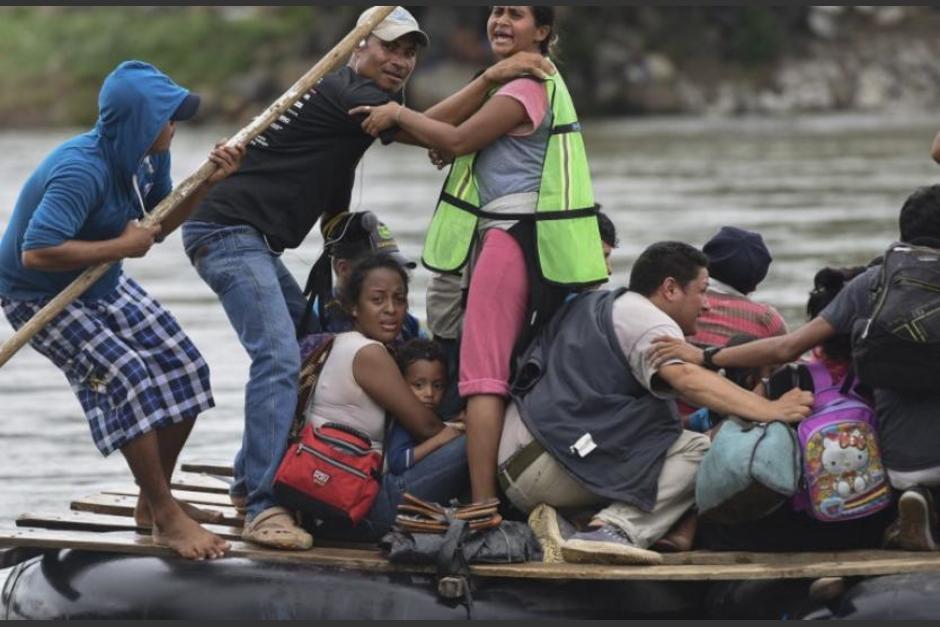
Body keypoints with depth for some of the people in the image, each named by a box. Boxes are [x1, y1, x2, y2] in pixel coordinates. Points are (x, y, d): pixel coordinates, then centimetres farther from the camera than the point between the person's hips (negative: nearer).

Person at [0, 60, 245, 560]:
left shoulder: (149, 155, -7)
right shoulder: (82, 171, -35)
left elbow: (158, 225, 9)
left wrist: (207, 182, -7)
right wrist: (122, 246, -35)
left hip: (103, 286, 9)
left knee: (184, 368, 3)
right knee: (126, 377, -24)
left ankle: (153, 502, 19)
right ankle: (166, 519, -15)